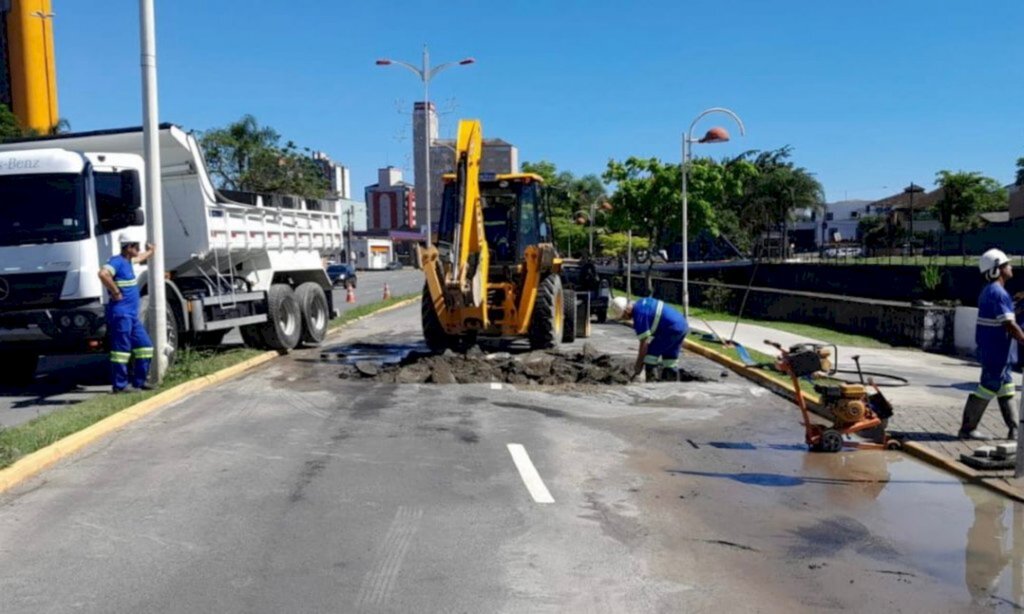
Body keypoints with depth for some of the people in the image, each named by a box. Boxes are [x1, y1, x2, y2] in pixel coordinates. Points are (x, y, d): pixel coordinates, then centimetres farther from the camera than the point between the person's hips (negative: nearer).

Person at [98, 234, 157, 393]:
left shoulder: (128, 261, 18)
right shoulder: (117, 261, -12)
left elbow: (138, 259, 43)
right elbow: (103, 274, -31)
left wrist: (149, 252, 56)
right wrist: (116, 292, -23)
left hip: (132, 315, 10)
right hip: (121, 314, -10)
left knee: (145, 346, 10)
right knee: (121, 349, -6)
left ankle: (139, 381, 18)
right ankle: (119, 386, 0)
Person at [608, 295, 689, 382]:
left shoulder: (639, 316, -16)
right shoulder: (641, 303, 11)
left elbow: (644, 343, -13)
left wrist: (638, 365, -3)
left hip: (672, 329, -10)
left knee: (651, 354, 0)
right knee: (670, 358, 17)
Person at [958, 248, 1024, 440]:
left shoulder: (989, 291, 13)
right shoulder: (999, 293, -18)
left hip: (994, 350, 10)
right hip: (998, 351, -10)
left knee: (1006, 388, 14)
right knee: (988, 388, -3)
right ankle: (967, 428, 4)